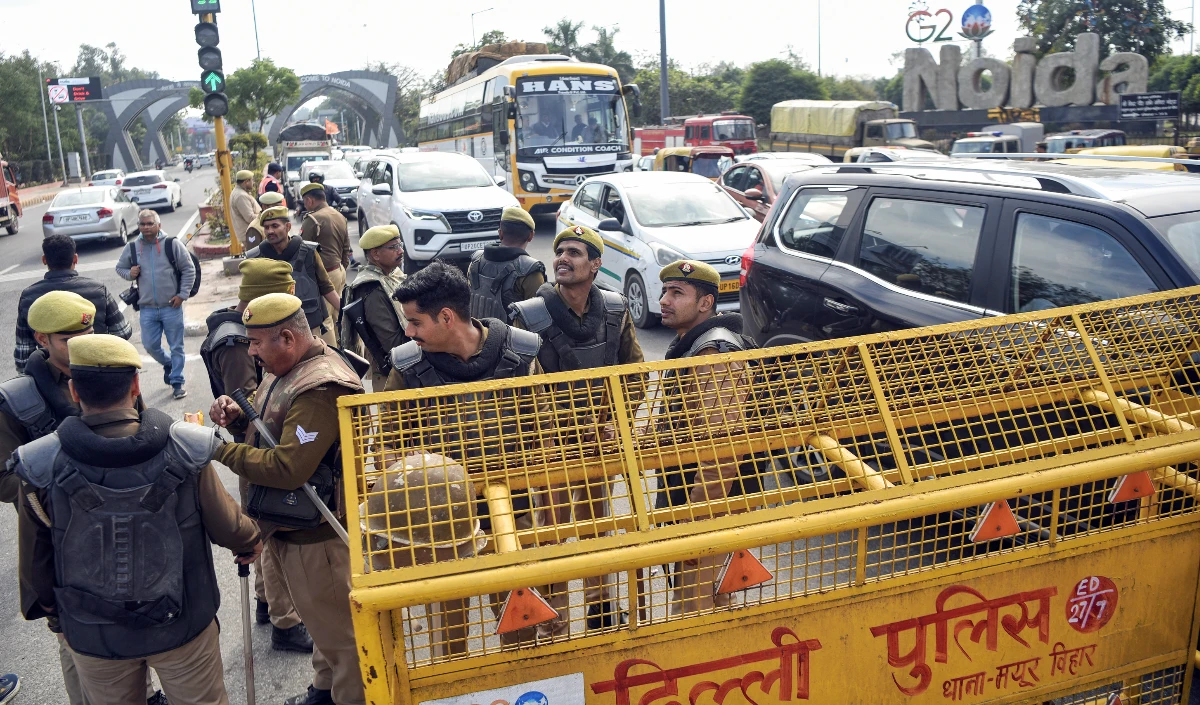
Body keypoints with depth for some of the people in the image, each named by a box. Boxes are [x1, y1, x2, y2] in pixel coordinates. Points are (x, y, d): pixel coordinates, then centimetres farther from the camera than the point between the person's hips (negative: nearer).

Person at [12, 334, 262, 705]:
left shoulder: (41, 467, -19)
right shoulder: (186, 451, -21)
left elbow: (36, 559, -4)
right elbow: (225, 525, -8)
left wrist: (49, 611, 16)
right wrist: (250, 540, 15)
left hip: (92, 635, 1)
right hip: (183, 626, -1)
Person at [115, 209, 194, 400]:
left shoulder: (172, 244, -5)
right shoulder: (132, 248, 5)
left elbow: (188, 270, -2)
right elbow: (120, 268, 19)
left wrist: (182, 294, -7)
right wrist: (129, 274, -5)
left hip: (172, 307, -3)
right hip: (147, 309, 3)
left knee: (176, 347, 2)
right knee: (150, 345, 8)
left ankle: (177, 382, 14)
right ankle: (167, 364, 38)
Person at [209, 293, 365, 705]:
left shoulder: (320, 389, -27)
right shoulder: (288, 370, 7)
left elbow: (287, 467, -31)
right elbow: (274, 428, 19)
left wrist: (222, 448, -22)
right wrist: (238, 416, -2)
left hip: (313, 535, -11)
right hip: (286, 526, 11)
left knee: (336, 626, 6)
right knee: (321, 618, 27)